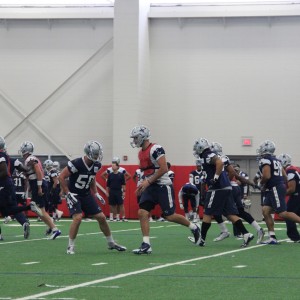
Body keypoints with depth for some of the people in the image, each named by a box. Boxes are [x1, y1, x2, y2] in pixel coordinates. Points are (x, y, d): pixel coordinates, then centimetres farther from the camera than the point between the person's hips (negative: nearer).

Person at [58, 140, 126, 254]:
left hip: (86, 195, 6)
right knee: (78, 218, -25)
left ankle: (111, 243, 20)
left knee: (101, 217, 3)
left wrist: (96, 193, 11)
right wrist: (68, 194, -19)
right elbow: (61, 177, -18)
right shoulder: (76, 164, -24)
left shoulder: (96, 165, -3)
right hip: (74, 195, -6)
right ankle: (70, 247, -11)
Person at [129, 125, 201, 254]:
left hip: (163, 186, -9)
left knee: (170, 216, -4)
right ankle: (146, 245, -6)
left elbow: (163, 169, -22)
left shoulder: (155, 149, -16)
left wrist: (148, 181, -21)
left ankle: (194, 228, 19)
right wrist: (143, 185, 13)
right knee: (142, 213, -6)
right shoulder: (141, 153, 14)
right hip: (150, 187, 9)